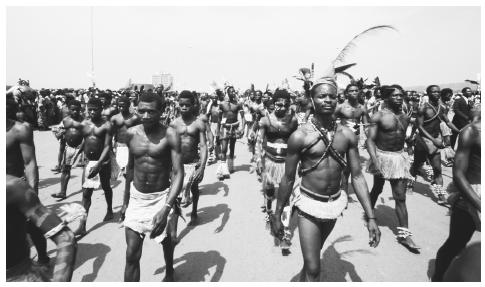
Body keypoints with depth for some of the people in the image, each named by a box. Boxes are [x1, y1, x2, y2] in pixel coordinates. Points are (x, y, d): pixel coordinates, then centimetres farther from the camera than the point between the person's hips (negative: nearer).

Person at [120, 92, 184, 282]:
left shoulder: (170, 135, -16)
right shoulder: (131, 133, -3)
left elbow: (178, 173, -20)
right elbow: (130, 167, 10)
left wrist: (166, 209, -31)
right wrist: (125, 201, 14)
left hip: (161, 198, -2)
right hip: (136, 197, 3)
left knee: (167, 241, 20)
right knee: (132, 255, -2)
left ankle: (169, 271, 52)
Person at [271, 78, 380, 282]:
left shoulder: (347, 135, -4)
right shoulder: (300, 136, -14)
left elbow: (357, 177, 0)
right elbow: (288, 179, -7)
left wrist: (370, 217, -4)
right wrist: (277, 216, -2)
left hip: (335, 204, 4)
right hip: (309, 205, -4)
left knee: (312, 257, 23)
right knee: (313, 268, -4)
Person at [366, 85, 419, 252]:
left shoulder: (405, 117, 6)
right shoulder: (378, 116, -11)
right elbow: (370, 140, -16)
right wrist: (374, 160, -26)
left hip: (400, 157, 4)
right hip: (382, 156, -3)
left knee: (400, 197, 0)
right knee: (377, 188, 17)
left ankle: (404, 234, 5)